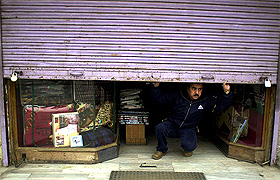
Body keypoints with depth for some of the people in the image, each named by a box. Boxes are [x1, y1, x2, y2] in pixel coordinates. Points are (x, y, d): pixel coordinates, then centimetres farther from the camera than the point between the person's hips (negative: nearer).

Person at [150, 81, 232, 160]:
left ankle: (187, 150, 12)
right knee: (160, 128, -31)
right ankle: (161, 150, -1)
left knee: (189, 145, -31)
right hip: (172, 125, 1)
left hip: (188, 129, 0)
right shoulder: (177, 96, -10)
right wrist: (156, 87, -26)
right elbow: (158, 97, -7)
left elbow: (223, 105, -7)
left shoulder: (206, 101, -6)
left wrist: (226, 92, -24)